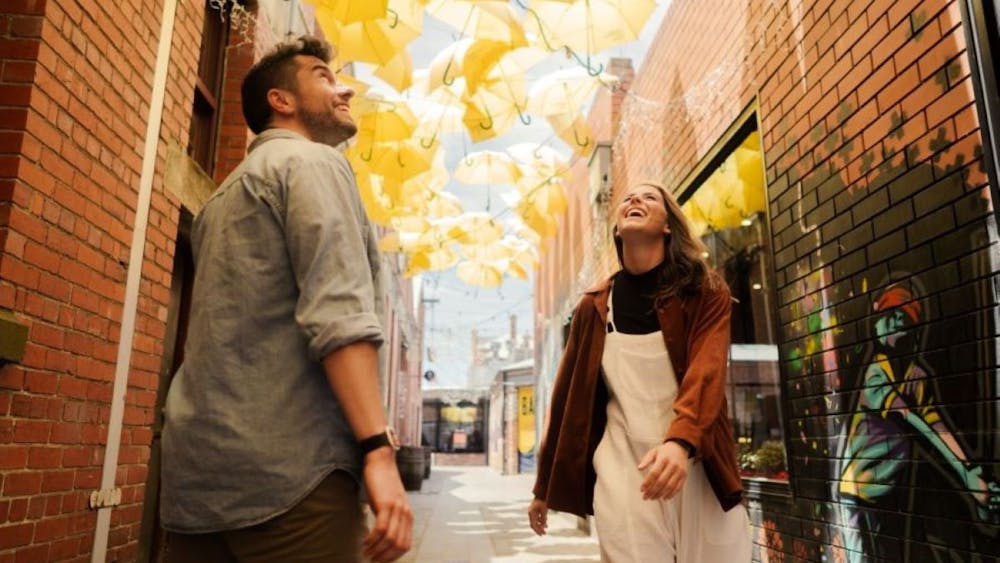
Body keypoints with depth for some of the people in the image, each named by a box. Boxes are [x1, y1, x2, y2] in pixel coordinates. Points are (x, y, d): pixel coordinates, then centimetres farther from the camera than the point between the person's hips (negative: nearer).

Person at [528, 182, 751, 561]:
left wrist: (681, 440, -35)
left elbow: (707, 372, -15)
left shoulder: (706, 292, 2)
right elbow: (569, 397, 11)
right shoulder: (595, 306, 7)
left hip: (700, 467, 0)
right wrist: (545, 488, 14)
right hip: (624, 470, 1)